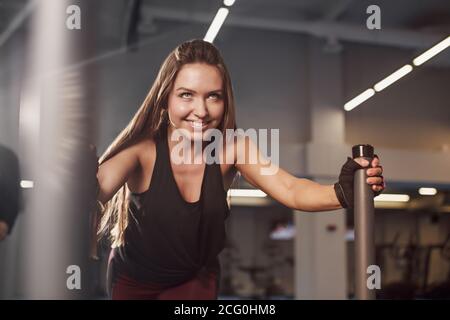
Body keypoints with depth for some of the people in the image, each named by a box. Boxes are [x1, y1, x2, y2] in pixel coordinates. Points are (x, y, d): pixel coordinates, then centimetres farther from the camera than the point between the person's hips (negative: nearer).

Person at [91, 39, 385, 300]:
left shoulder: (232, 147, -20)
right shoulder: (143, 148, -28)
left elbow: (290, 190, -32)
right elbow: (99, 187, -46)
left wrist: (341, 193, -53)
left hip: (197, 278, 1)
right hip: (134, 278, -1)